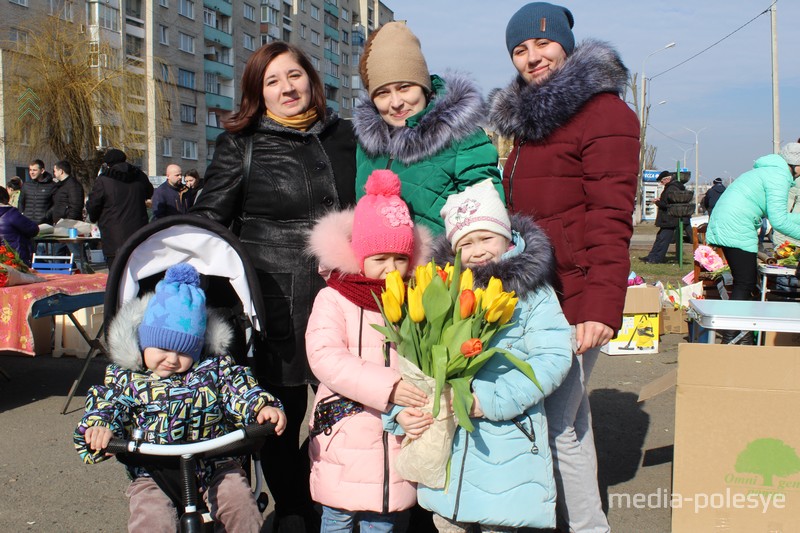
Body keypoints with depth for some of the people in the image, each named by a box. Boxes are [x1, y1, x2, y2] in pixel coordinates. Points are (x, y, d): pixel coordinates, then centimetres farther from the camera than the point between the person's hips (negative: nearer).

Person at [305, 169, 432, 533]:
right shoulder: (333, 299, -3)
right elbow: (325, 358, -17)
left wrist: (422, 408, -19)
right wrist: (387, 387, -24)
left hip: (397, 444, 2)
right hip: (345, 440, -2)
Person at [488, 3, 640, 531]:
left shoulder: (603, 111, -8)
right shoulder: (530, 117, 19)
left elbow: (610, 220, -16)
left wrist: (603, 307, -23)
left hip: (574, 300, -9)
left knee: (556, 422, -6)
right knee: (570, 415, 16)